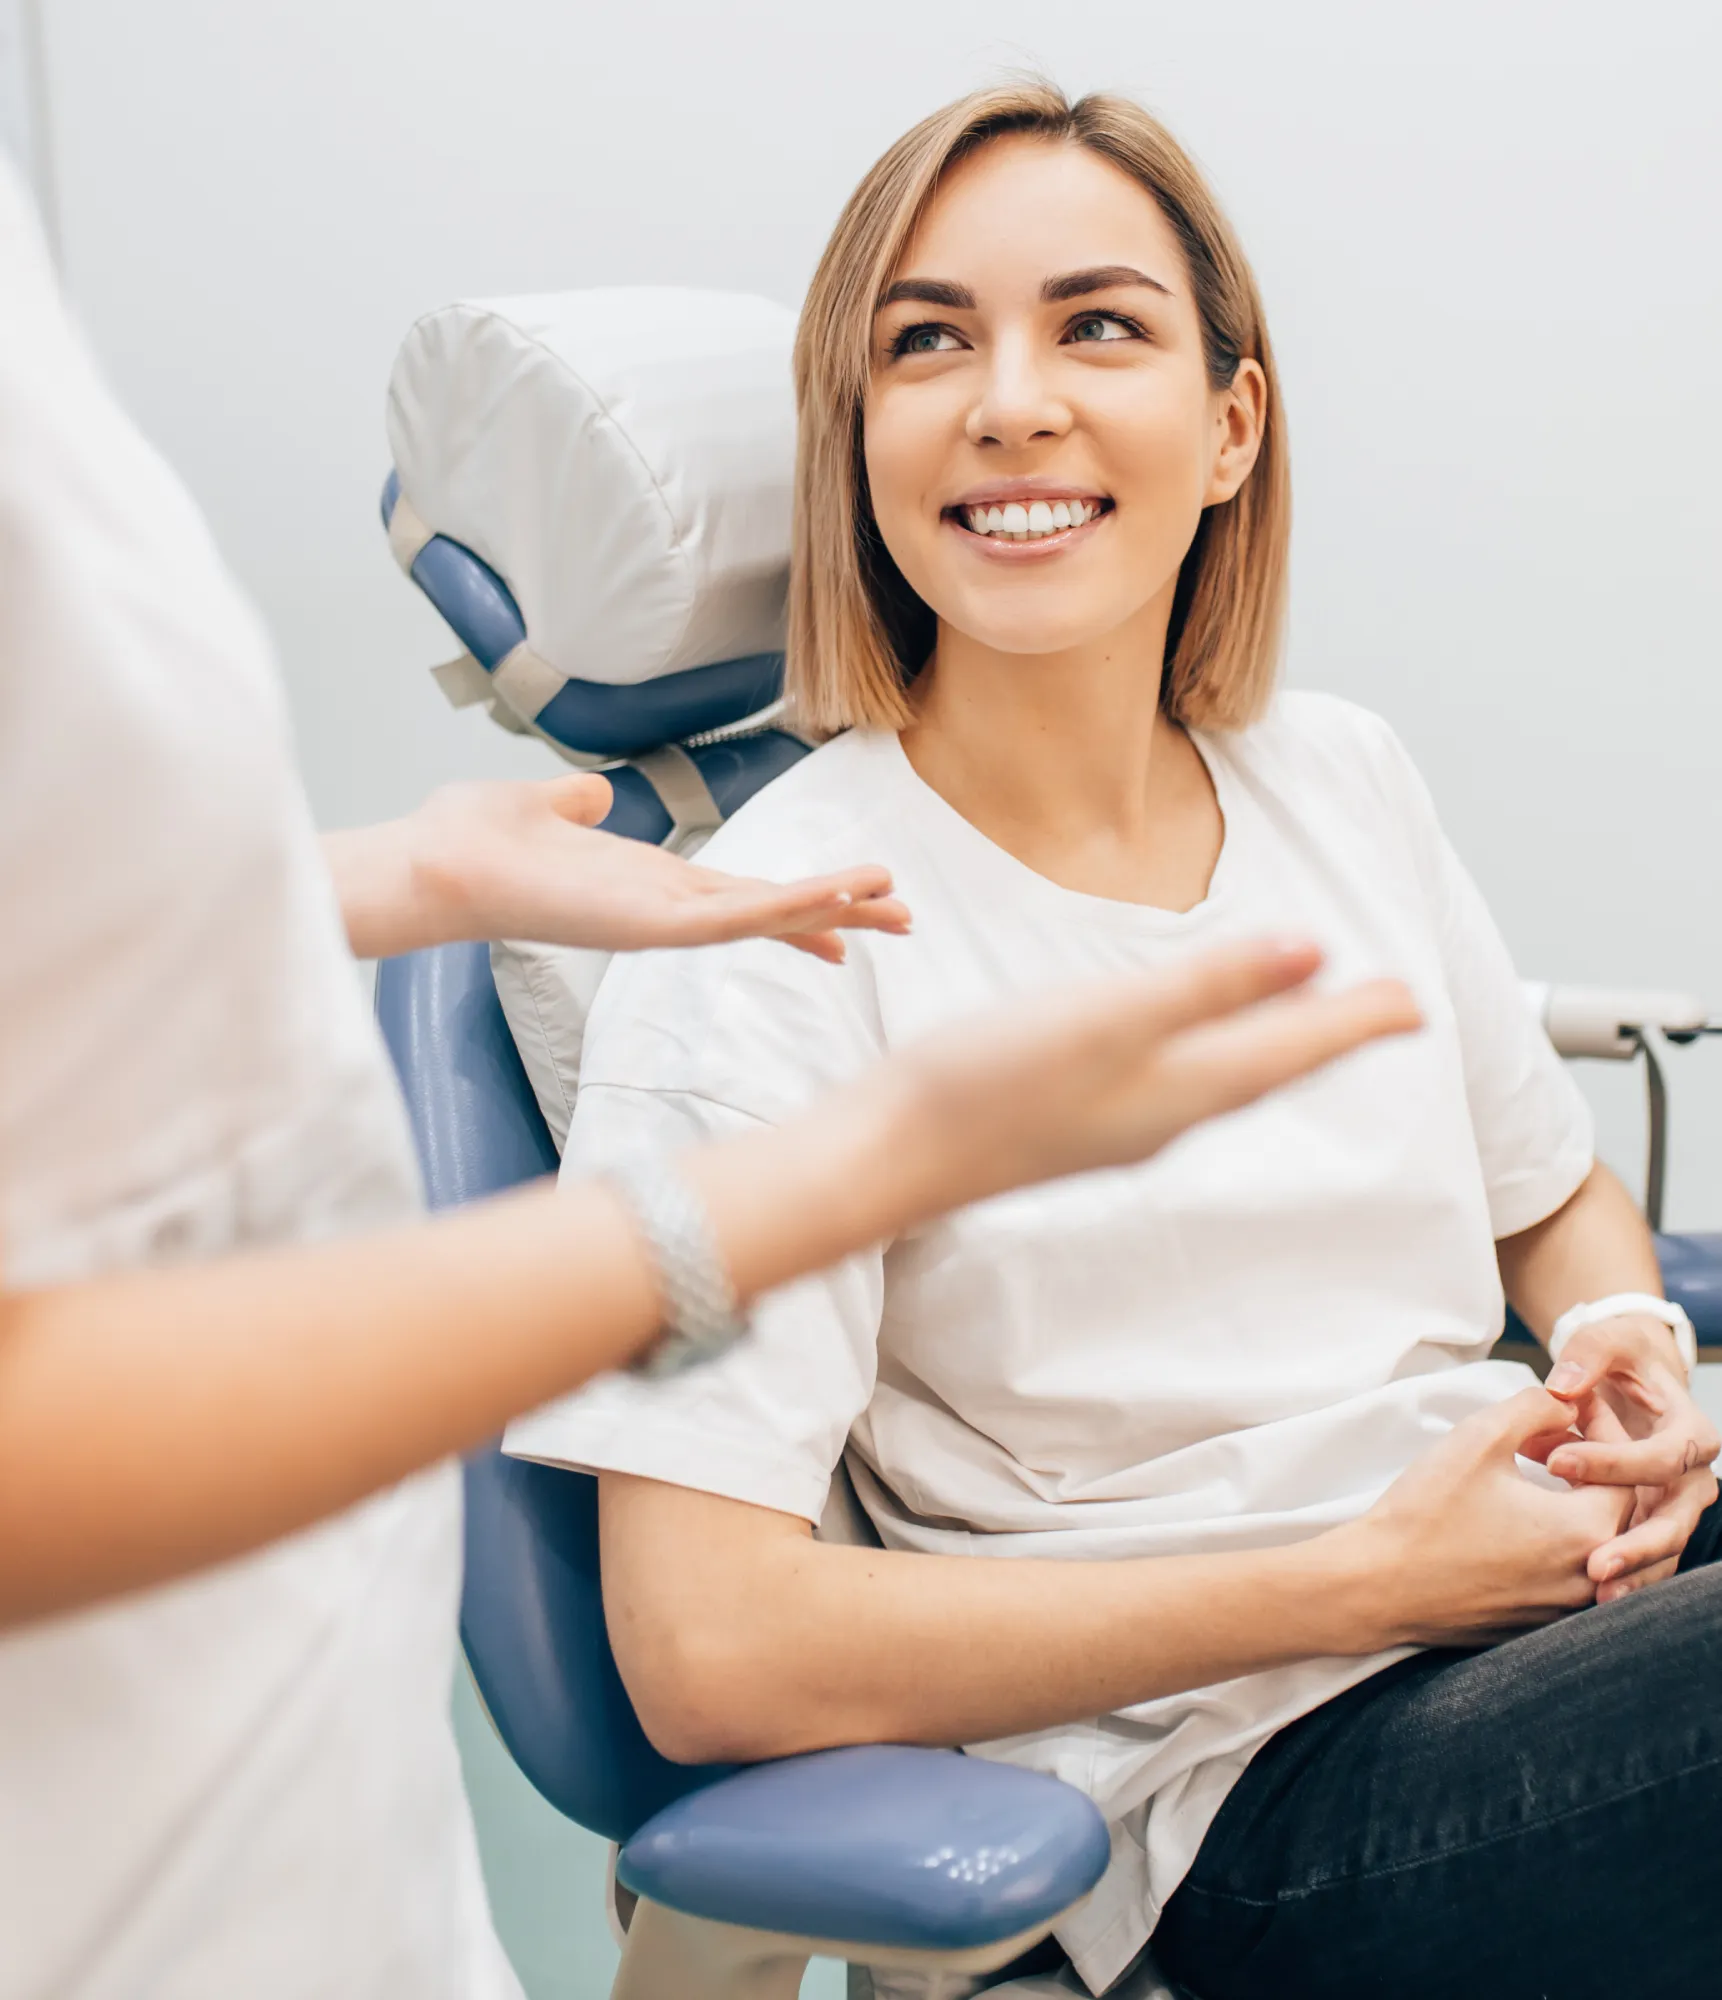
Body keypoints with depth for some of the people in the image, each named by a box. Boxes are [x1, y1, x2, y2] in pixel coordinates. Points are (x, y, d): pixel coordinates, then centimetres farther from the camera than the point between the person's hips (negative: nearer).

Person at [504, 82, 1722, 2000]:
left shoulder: (1340, 780, 9)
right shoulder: (764, 949, -11)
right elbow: (707, 1650, -18)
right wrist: (1362, 1580, -15)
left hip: (1545, 1564, 7)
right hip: (1251, 1786, -7)